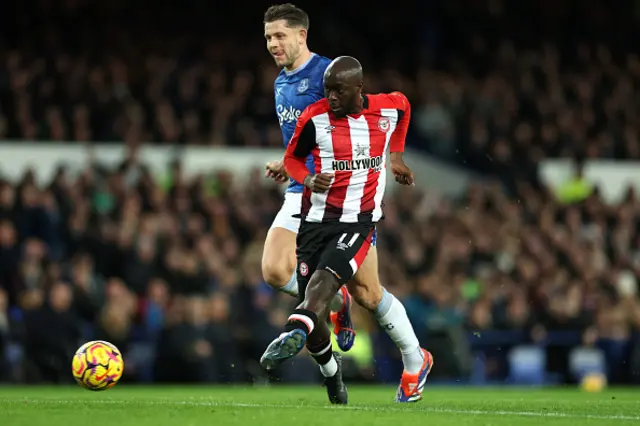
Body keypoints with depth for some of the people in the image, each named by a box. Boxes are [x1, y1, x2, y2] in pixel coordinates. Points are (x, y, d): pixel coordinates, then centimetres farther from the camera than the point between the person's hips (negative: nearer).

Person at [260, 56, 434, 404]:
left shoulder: (389, 108, -1)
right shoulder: (314, 117, -5)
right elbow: (292, 158, 9)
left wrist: (395, 156, 27)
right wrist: (309, 180, -12)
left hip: (359, 221, -2)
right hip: (316, 217, 2)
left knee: (323, 280, -29)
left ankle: (294, 334, -52)